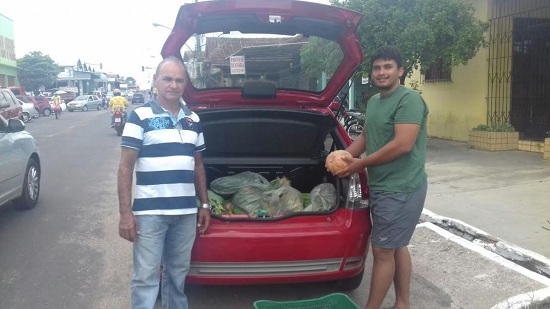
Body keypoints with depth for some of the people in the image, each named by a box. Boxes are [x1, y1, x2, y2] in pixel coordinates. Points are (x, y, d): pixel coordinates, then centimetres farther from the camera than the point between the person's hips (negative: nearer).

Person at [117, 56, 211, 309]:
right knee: (146, 277, 1)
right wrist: (125, 213, -12)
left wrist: (204, 204, 14)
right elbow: (125, 167, -7)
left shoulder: (193, 120, 11)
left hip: (187, 212, 5)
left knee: (178, 274, 16)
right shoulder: (140, 116, -4)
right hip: (149, 212, -4)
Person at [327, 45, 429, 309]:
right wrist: (344, 157, 3)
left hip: (400, 189, -9)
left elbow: (403, 144, -25)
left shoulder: (409, 100, -16)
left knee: (382, 250, -2)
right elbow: (365, 136, 22)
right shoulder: (373, 102, 13)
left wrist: (360, 164, -18)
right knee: (396, 246, 16)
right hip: (381, 187, 9)